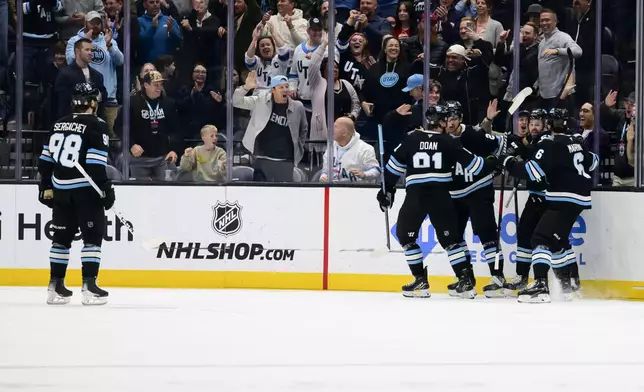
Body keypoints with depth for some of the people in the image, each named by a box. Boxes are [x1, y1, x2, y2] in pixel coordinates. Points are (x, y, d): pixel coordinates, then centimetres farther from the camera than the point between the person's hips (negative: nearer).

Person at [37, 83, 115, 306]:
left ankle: (55, 286, 14)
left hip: (60, 189, 6)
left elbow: (45, 160, 12)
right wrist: (106, 189, -13)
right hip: (85, 189, -6)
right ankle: (89, 286, -9)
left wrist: (46, 187, 18)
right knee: (93, 236, -1)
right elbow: (95, 164, -17)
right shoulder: (96, 126, -9)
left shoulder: (59, 125, 11)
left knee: (62, 236, 13)